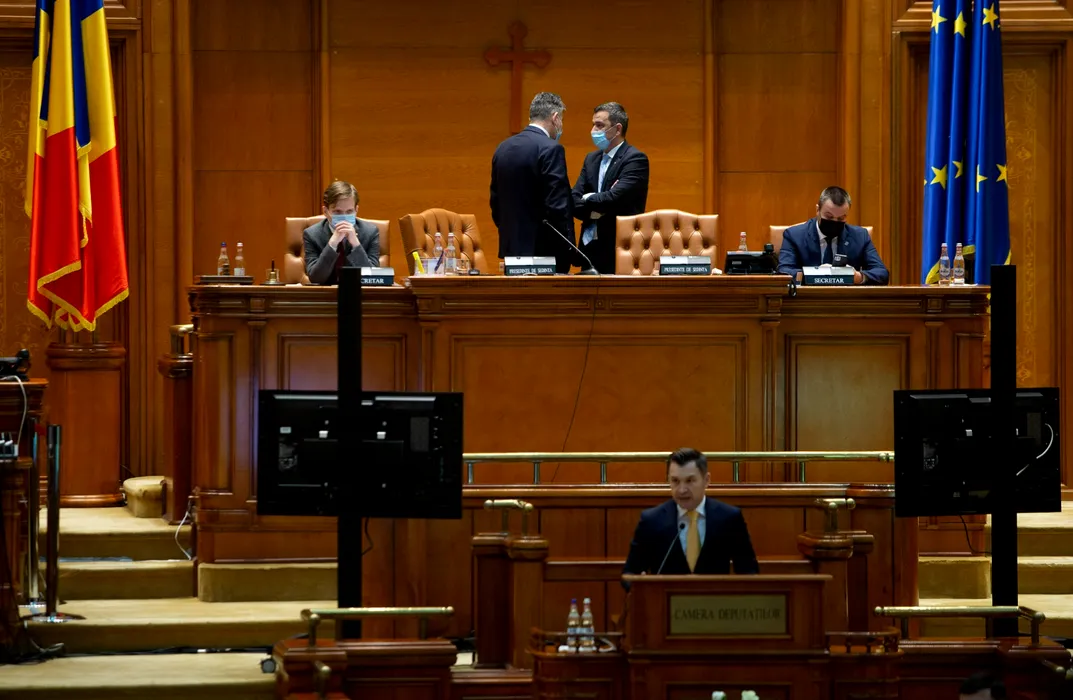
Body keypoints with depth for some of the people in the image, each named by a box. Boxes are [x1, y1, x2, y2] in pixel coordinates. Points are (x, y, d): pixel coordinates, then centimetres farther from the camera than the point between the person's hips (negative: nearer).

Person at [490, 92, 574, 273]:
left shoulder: (503, 148, 11)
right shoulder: (551, 149, -12)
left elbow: (495, 202, 16)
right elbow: (557, 205, -17)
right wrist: (568, 251, -11)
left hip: (511, 247, 8)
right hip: (543, 250, -8)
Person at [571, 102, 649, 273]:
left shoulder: (635, 159, -8)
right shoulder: (591, 159, 15)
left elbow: (615, 198, -20)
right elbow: (574, 200, 7)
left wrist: (588, 199, -2)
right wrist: (592, 211, -13)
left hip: (619, 250, -7)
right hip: (590, 247, 7)